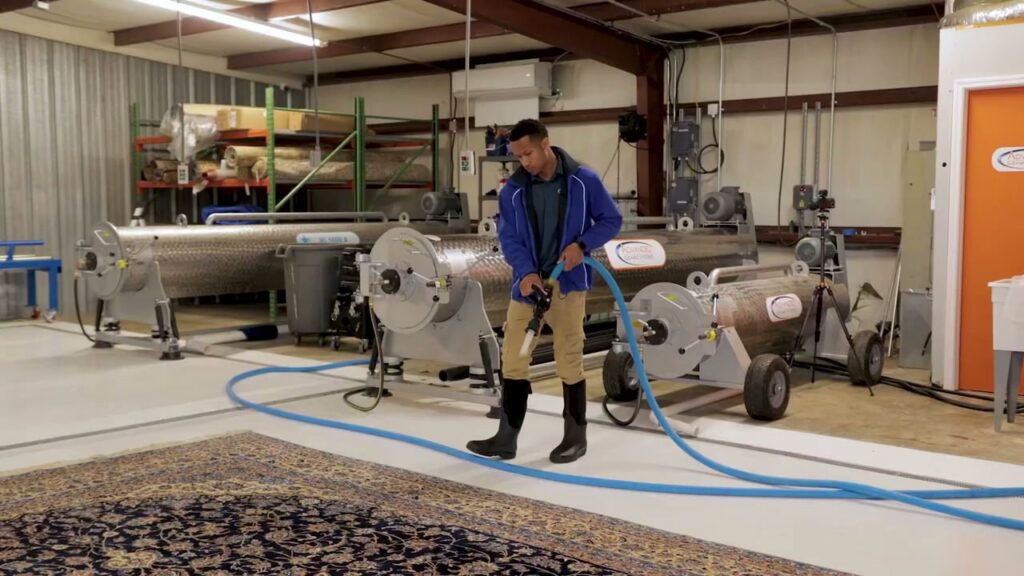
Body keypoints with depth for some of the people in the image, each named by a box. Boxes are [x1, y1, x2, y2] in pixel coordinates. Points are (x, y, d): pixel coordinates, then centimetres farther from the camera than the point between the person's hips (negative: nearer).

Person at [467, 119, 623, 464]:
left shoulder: (583, 180, -4)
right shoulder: (513, 190, 2)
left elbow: (611, 220, 3)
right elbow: (508, 236, -2)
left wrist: (582, 244, -13)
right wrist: (526, 272, -19)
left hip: (567, 283, -3)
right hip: (527, 283, 3)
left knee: (569, 361, 3)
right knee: (513, 361, 4)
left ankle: (576, 436, 18)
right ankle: (506, 438, 14)